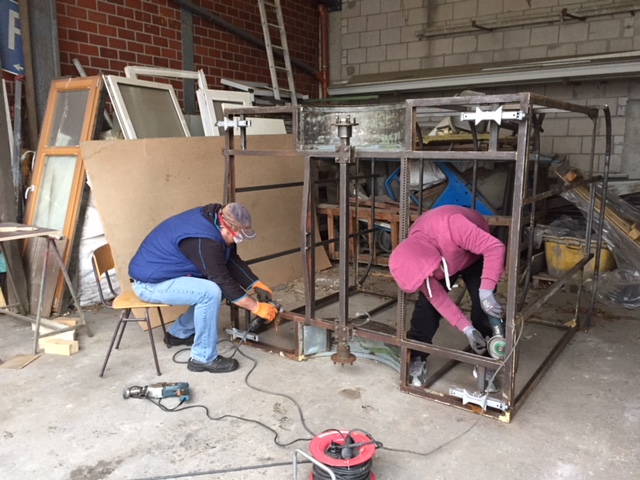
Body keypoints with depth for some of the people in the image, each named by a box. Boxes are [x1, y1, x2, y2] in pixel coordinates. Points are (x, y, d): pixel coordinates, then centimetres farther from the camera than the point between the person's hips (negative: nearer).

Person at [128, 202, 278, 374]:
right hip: (150, 283, -10)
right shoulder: (204, 241, -30)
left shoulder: (213, 218, -2)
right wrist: (256, 307, -17)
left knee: (215, 287, 6)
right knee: (211, 292, -27)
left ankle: (179, 333, 20)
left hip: (162, 272, 10)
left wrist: (257, 285, -2)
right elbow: (223, 281, -24)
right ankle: (203, 358, -13)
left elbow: (233, 261, 5)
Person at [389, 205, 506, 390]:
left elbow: (495, 247, -42)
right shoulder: (413, 259, -29)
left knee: (483, 305, -14)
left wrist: (486, 290, -48)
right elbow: (437, 297, -22)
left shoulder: (449, 227, -47)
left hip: (475, 257, -2)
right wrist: (466, 328, -28)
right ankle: (416, 358, 5)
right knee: (427, 302, -12)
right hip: (446, 259, 2)